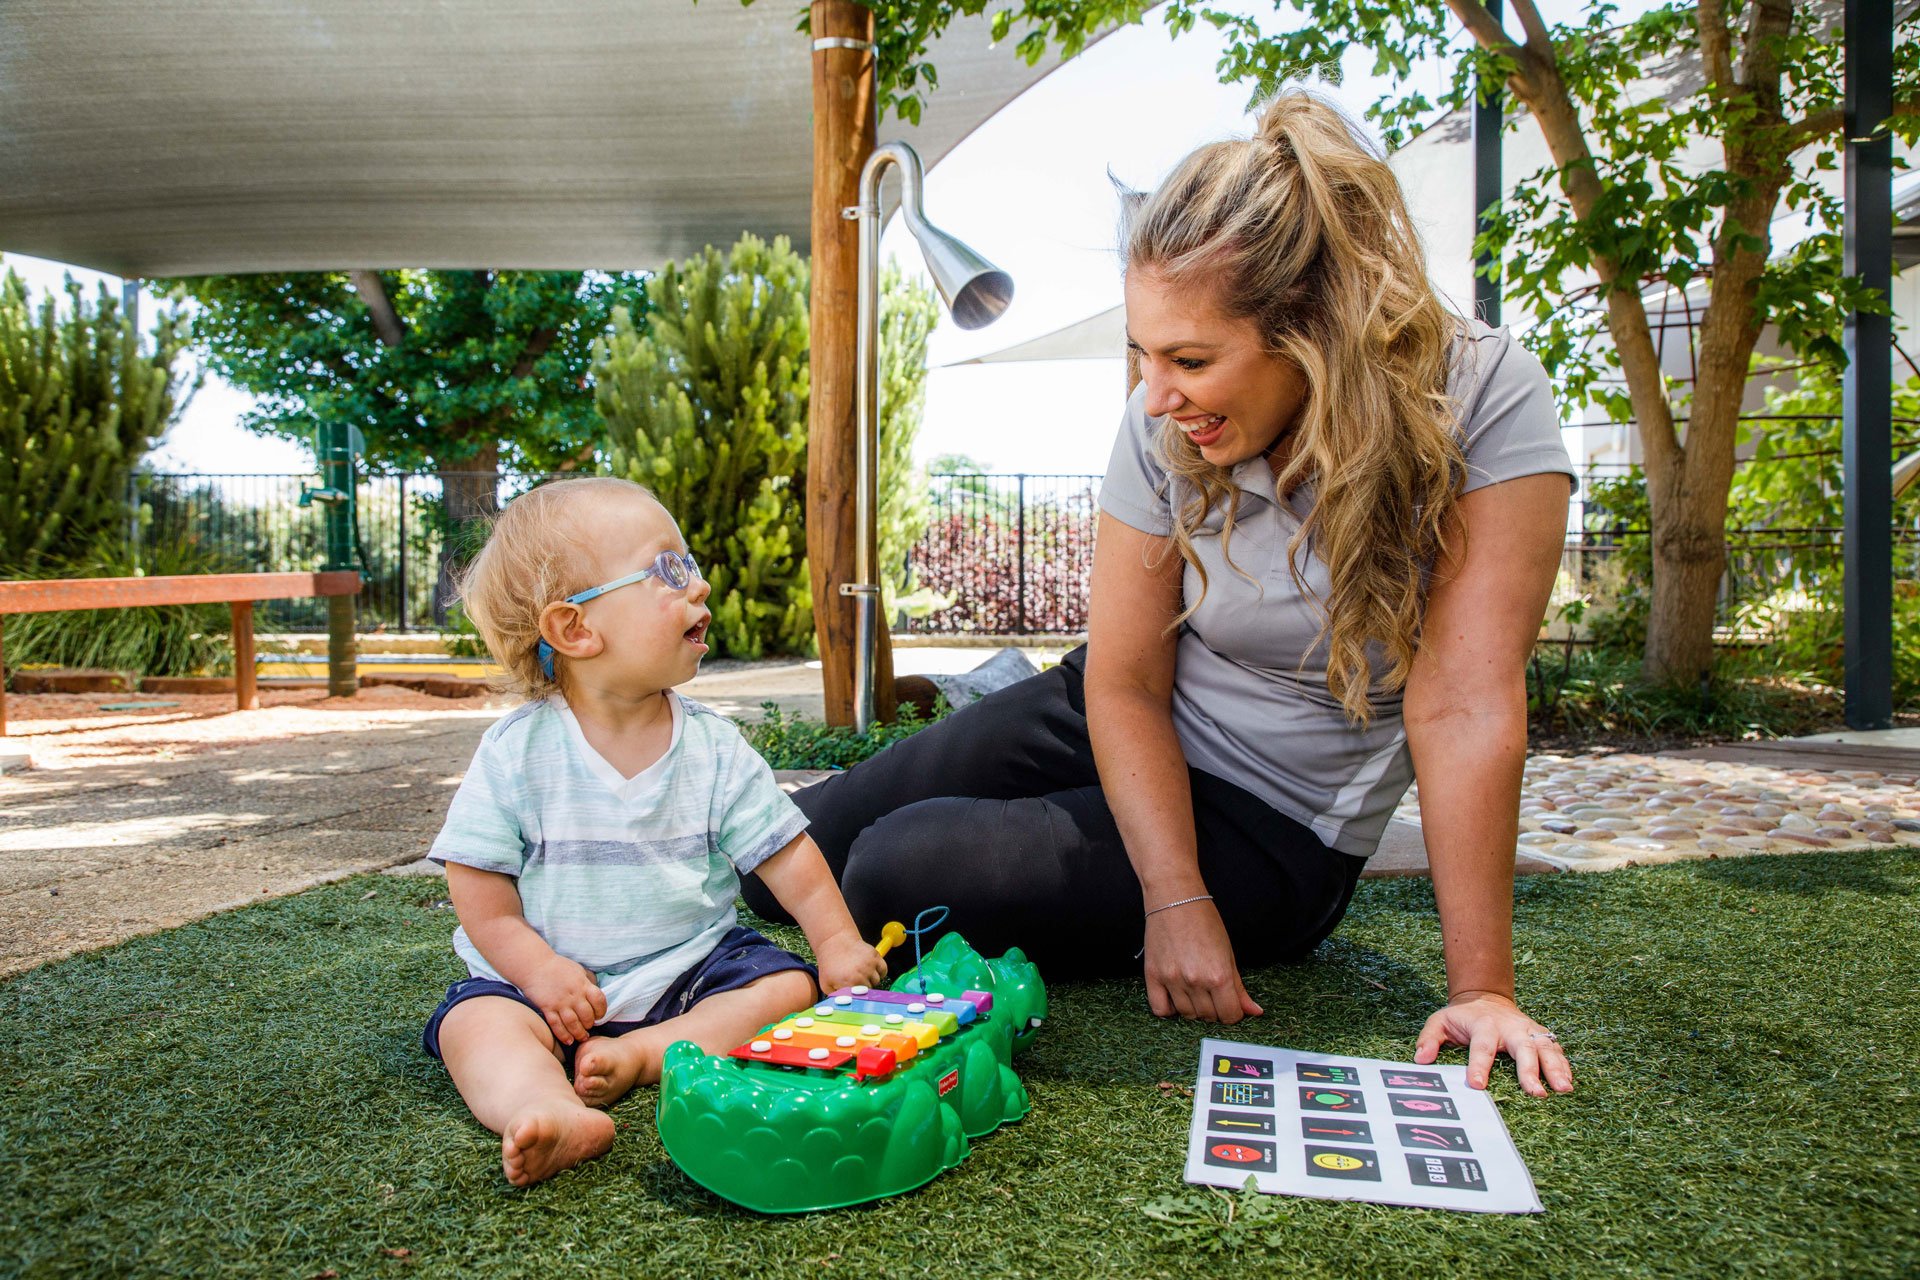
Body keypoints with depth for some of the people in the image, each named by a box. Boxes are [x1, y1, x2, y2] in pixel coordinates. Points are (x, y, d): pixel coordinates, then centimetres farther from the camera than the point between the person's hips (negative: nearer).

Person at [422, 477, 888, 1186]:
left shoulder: (713, 746, -4)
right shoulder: (517, 750, -10)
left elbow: (785, 853, 1)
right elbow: (477, 882, -7)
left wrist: (837, 939, -7)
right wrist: (537, 967, -17)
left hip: (693, 967, 2)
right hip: (554, 979, -1)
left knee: (790, 986, -16)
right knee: (476, 1021, -25)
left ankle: (642, 1055, -23)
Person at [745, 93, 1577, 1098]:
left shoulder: (1485, 399, -23)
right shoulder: (1165, 429, -14)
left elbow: (1464, 705, -26)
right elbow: (1125, 684, -11)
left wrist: (1480, 989, -26)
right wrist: (1175, 900, -21)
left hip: (1272, 829, -3)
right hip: (1113, 727, 4)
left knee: (896, 874, -19)